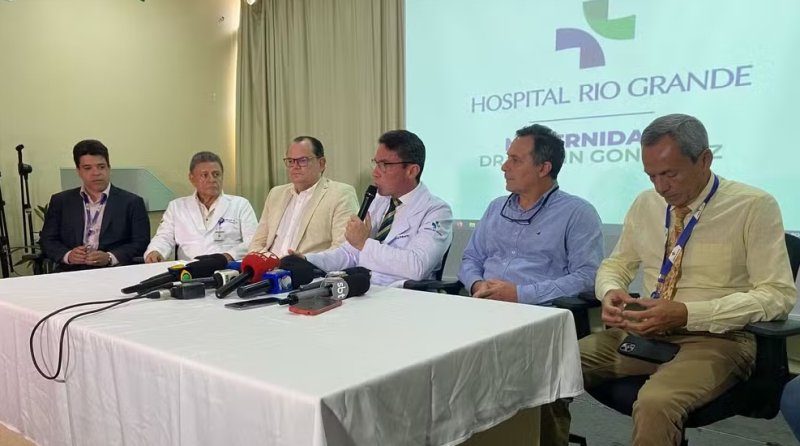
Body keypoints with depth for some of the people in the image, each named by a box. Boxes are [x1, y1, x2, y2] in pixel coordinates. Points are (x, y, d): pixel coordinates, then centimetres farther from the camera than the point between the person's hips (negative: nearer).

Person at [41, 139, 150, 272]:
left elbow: (141, 243, 1)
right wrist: (67, 255, -8)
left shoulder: (132, 202, 7)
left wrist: (110, 258, -14)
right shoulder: (60, 201, 16)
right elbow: (47, 240, 13)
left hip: (114, 273, -1)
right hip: (71, 272, 1)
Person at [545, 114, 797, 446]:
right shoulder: (645, 204, 7)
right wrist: (611, 292, -9)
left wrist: (685, 314, -23)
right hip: (643, 334, 5)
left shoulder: (754, 207, -7)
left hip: (713, 339, -4)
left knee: (655, 404, -36)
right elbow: (615, 265, 17)